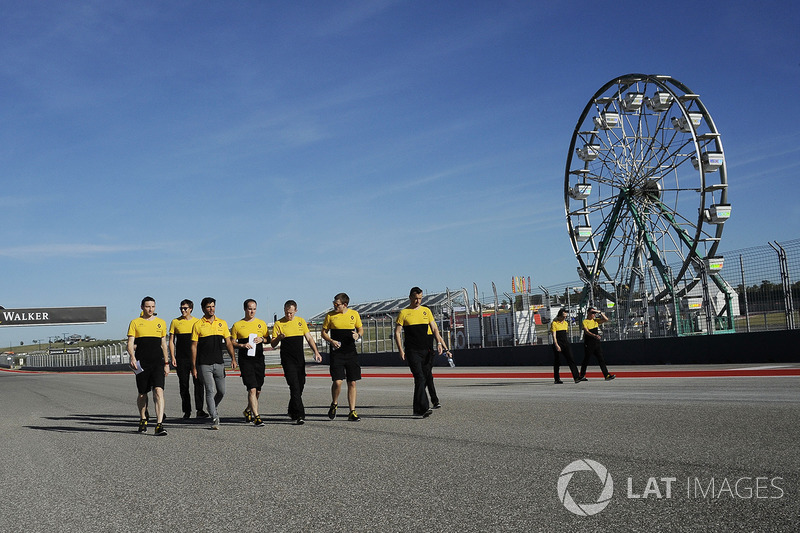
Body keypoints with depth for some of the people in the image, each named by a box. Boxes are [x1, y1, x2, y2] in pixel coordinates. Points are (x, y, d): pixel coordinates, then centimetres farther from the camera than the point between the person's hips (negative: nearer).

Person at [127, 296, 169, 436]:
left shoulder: (161, 322, 12)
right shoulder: (135, 323, 5)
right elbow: (130, 343, 0)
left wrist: (166, 363, 13)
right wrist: (132, 357, -19)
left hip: (158, 362, 1)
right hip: (141, 363, 0)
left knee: (159, 391, -15)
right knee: (142, 394, 10)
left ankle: (159, 424, -19)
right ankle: (143, 420, 33)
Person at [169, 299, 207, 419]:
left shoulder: (197, 322, 7)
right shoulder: (175, 322, 5)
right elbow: (171, 341, 6)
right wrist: (172, 357, -3)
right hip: (181, 359, 0)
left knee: (199, 383, -9)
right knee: (183, 385, 3)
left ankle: (200, 410, -6)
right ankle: (187, 411, 11)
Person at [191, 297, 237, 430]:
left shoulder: (222, 323, 10)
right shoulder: (197, 325, 1)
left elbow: (228, 343, 12)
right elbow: (194, 346, 1)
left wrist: (233, 358, -1)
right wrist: (194, 366, -2)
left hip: (219, 363, 4)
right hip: (204, 364, -3)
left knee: (221, 391, 7)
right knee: (211, 391, -8)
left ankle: (212, 408, 34)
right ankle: (214, 418, -2)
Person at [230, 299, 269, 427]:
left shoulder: (261, 323, 11)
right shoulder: (237, 325, 3)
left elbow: (268, 339, 16)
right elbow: (232, 342, 5)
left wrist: (262, 339, -5)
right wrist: (242, 345, -13)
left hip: (259, 358, 4)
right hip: (245, 360, -4)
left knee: (258, 390, 10)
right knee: (252, 389, -14)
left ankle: (248, 410, 35)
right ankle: (256, 417, -12)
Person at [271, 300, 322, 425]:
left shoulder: (301, 321, 10)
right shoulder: (279, 324, -2)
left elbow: (309, 338, 14)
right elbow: (273, 344, -2)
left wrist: (316, 352, 4)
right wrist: (278, 338, -23)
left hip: (300, 359, 5)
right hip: (287, 360, -5)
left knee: (300, 386, 10)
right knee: (294, 387, -14)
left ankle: (292, 412, 29)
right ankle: (299, 415, -15)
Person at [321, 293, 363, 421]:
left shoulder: (354, 314, 5)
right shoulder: (330, 315, 1)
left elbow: (361, 329, 15)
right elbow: (324, 332, 9)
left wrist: (358, 335, -7)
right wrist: (331, 341, -10)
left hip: (351, 352, 2)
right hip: (336, 353, -2)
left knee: (352, 383, 2)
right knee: (337, 382, -13)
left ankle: (352, 412, 10)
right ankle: (334, 404, 15)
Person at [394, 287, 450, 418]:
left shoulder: (426, 311, 14)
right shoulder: (404, 313, 4)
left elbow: (434, 329, 13)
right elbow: (397, 332, 3)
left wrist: (439, 343, -2)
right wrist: (401, 350, -6)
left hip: (427, 350, 4)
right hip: (412, 351, -4)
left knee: (427, 377, 5)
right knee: (420, 378, -14)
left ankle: (418, 409, 18)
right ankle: (424, 407, -17)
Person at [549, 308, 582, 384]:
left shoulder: (565, 323, 13)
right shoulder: (554, 323, -8)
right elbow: (554, 336, -14)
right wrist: (556, 345, -23)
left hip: (566, 343, 6)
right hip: (557, 345, -6)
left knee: (571, 360, -5)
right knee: (557, 362, 2)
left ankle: (576, 378, -11)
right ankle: (557, 379, 12)